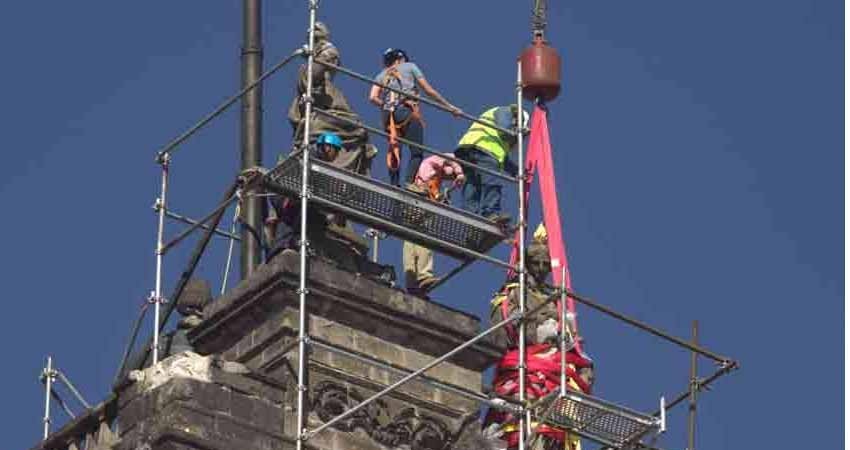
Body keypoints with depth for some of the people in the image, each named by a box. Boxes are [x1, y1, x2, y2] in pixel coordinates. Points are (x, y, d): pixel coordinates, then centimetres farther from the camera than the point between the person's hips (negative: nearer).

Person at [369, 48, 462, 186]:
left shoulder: (381, 75, 24)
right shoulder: (409, 67, 18)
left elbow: (373, 98, 6)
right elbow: (428, 90, 13)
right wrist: (449, 106, 17)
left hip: (388, 115, 4)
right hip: (408, 111, -4)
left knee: (394, 153, 8)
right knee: (416, 153, -6)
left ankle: (394, 185, -5)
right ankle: (408, 183, -23)